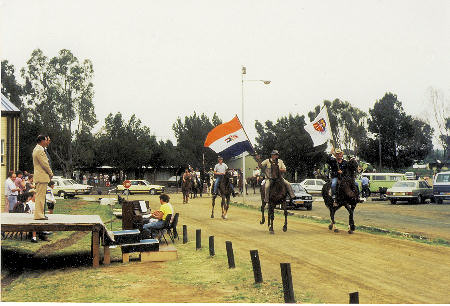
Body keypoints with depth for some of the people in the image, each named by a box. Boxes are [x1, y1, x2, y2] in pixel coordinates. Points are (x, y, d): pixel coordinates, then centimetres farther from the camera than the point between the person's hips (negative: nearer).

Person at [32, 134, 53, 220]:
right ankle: (39, 215, -9)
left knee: (40, 195, 13)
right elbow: (45, 164, -18)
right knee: (40, 195, -9)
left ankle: (40, 213, 18)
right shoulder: (40, 150, -16)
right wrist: (51, 173, -5)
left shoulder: (36, 149, 18)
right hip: (42, 176, -11)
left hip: (38, 176, 11)